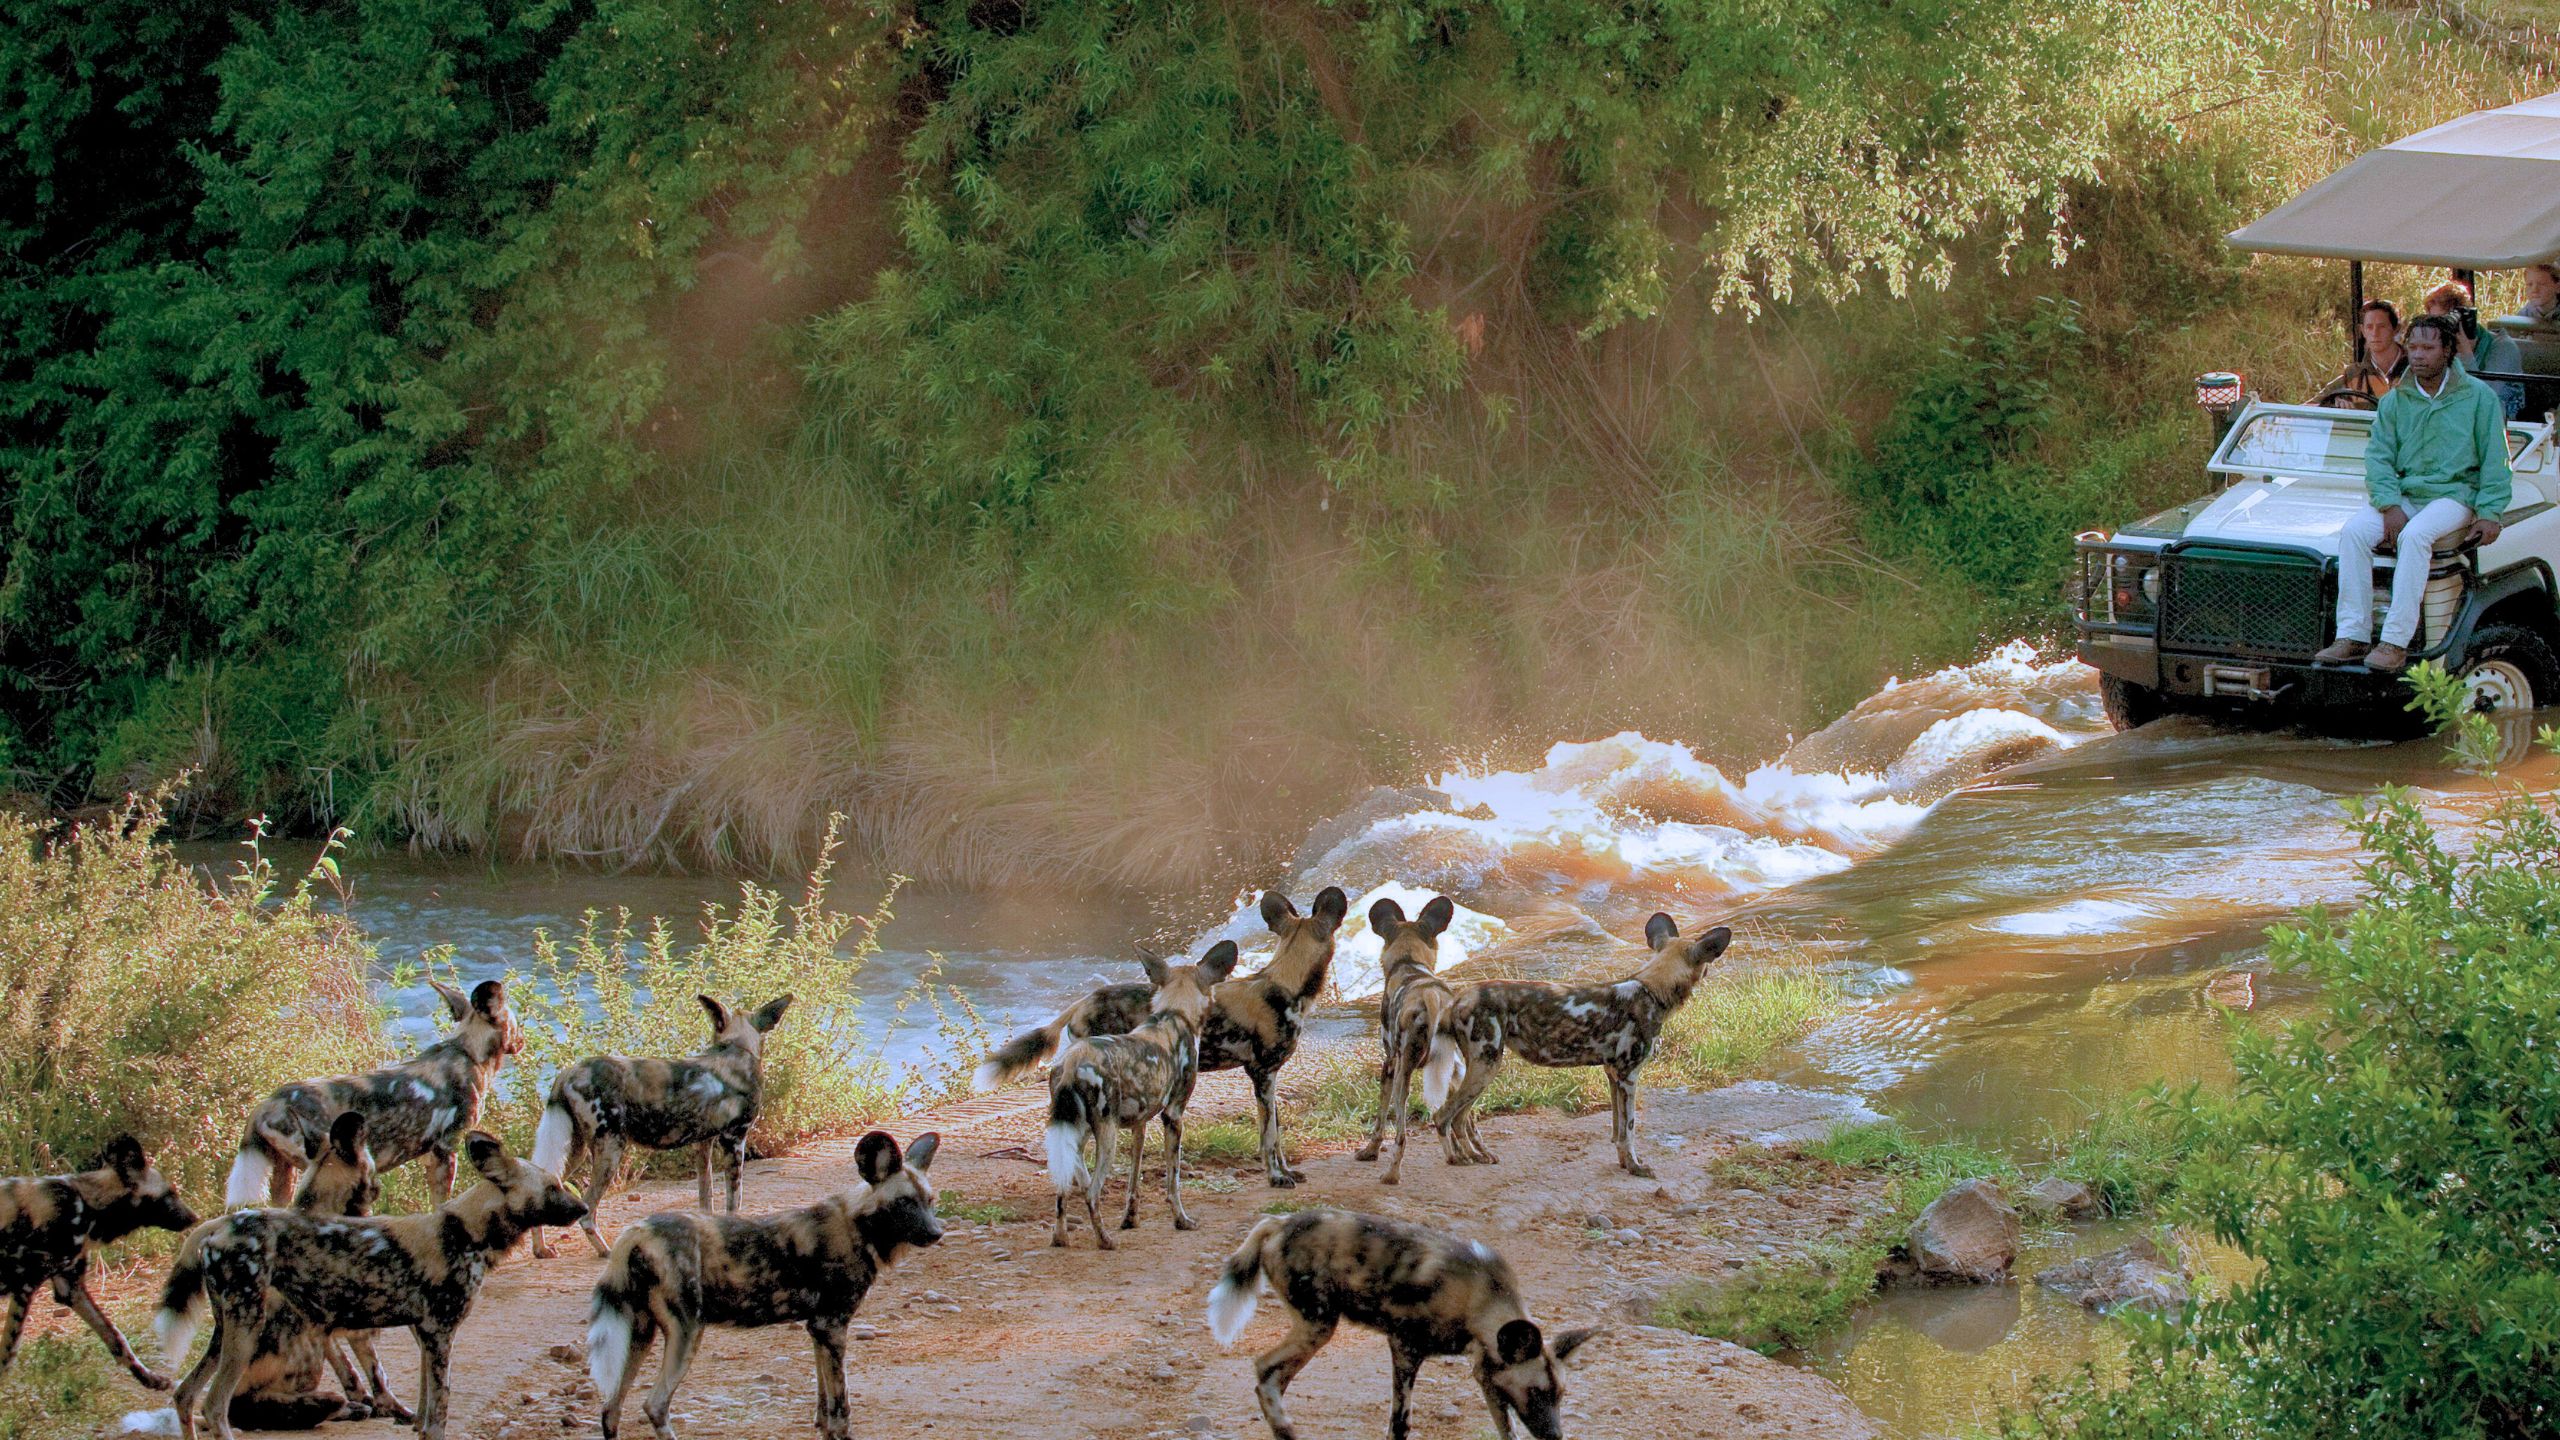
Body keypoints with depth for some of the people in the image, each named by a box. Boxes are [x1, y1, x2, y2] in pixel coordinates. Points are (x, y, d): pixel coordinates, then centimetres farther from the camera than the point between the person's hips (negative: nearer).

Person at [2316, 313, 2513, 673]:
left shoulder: (2477, 396, 1)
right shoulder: (2395, 400, 10)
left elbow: (2495, 461, 0)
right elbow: (2378, 457, 5)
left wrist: (2490, 513, -12)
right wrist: (2390, 505, -12)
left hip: (2455, 494, -4)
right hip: (2404, 495, 4)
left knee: (2415, 535, -35)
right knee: (2353, 532, -23)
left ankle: (2396, 641, -36)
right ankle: (2353, 636, -24)